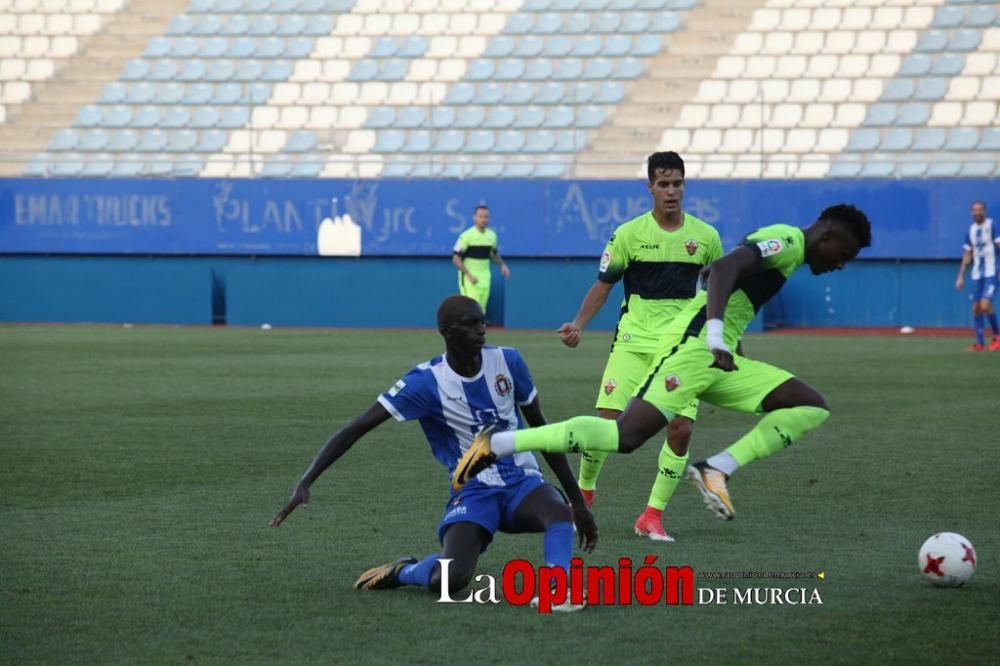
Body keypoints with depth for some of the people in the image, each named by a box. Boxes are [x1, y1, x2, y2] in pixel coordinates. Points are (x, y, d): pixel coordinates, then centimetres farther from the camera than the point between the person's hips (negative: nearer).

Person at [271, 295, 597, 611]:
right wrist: (305, 482, -24)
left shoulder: (507, 362, -1)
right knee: (448, 581, -26)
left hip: (523, 482, 3)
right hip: (474, 491, -3)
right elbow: (356, 429, -14)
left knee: (560, 513, -34)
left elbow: (542, 429, 11)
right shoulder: (426, 382, -13)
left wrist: (578, 500, 12)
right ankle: (402, 572, 7)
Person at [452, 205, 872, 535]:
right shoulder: (787, 240, -6)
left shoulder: (787, 250, 25)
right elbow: (724, 268, -23)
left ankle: (719, 470, -6)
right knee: (626, 435, -21)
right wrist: (715, 335, -34)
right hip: (692, 345, -10)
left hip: (717, 359, 10)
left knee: (812, 407, 6)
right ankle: (497, 445, -20)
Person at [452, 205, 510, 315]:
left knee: (481, 310, 5)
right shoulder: (466, 236, -12)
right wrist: (469, 275, -19)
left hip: (485, 278, 6)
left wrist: (502, 264, 5)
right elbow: (456, 258, -11)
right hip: (469, 278, -6)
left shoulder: (492, 235, 6)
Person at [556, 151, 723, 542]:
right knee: (607, 418, -11)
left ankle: (652, 516, 0)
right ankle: (584, 490, 17)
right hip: (633, 339, -1)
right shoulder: (629, 234, -3)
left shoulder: (705, 236, 2)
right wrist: (578, 324, -10)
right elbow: (604, 284, 3)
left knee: (681, 428, -12)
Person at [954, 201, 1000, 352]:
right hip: (977, 275, 6)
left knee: (985, 305, -18)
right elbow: (967, 256, 18)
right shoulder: (971, 230, 12)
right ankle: (980, 343, 9)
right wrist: (960, 277, 14)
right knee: (976, 308, 3)